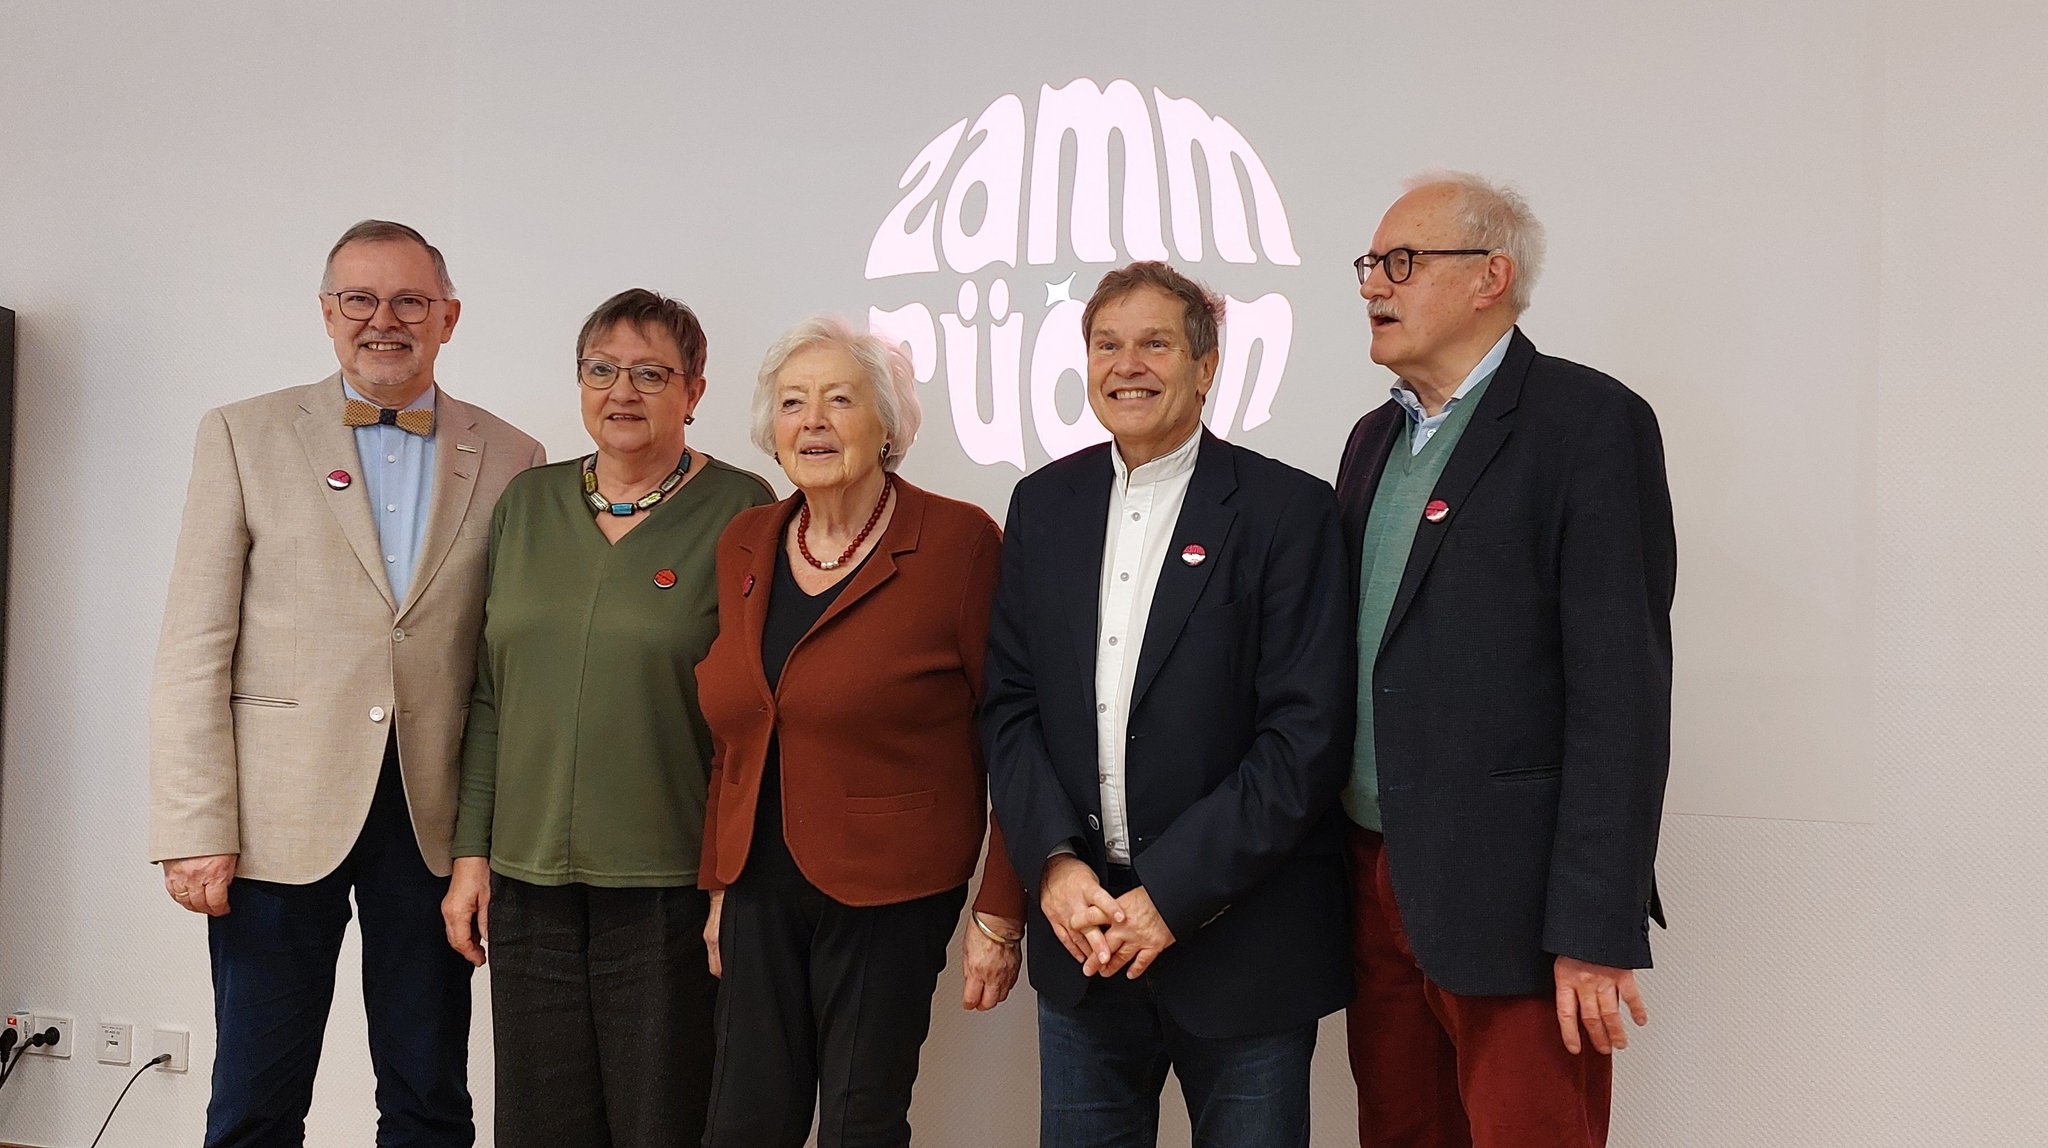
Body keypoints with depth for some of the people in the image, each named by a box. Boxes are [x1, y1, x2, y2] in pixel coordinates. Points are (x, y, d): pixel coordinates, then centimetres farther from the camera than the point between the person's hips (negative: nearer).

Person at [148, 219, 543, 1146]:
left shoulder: (508, 460, 6)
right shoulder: (243, 436, 3)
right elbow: (195, 648, -1)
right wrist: (195, 827, -9)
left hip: (436, 823, 2)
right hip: (278, 817, -1)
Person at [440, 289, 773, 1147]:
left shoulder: (739, 512, -5)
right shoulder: (528, 502, 10)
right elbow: (489, 697, 12)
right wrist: (472, 852, 8)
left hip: (669, 887, -4)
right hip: (530, 880, 4)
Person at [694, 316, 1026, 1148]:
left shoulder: (958, 542, -10)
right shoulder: (745, 545, 7)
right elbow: (731, 735, 14)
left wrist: (1001, 915, -10)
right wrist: (720, 885, 13)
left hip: (889, 894, -5)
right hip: (761, 891, 5)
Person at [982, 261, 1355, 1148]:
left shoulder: (1289, 509, -8)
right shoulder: (1044, 503, 7)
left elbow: (1307, 735, -13)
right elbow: (1011, 704, 5)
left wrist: (1172, 895, -15)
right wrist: (1055, 863, -8)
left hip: (1239, 935, -3)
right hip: (1078, 935, 4)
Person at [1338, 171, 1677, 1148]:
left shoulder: (1589, 422, -9)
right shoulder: (1376, 436, 15)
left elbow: (1622, 689, -15)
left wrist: (1596, 930, -19)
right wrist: (1348, 865, 11)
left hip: (1509, 898, -7)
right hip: (1375, 878, 7)